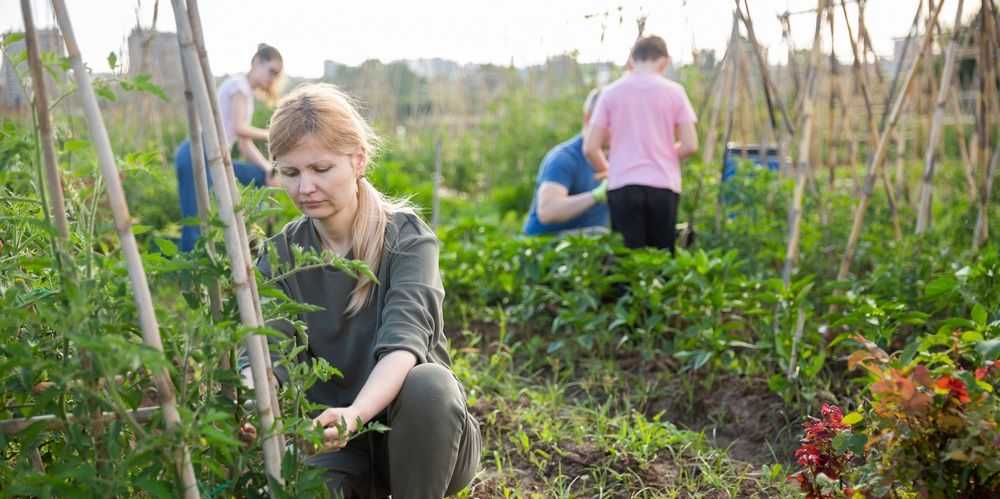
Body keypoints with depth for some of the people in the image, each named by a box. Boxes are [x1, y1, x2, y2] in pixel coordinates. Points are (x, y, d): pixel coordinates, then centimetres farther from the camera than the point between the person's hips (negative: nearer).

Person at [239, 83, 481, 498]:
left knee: (428, 382, -35)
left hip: (421, 436, -2)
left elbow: (402, 342, -29)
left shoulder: (407, 239, -12)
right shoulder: (280, 254, -1)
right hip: (334, 441, 2)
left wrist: (355, 413, -50)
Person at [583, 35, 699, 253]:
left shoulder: (611, 92, 5)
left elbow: (590, 148, 1)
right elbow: (690, 145, 0)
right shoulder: (673, 91, 4)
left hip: (623, 185, 0)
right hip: (663, 185, 0)